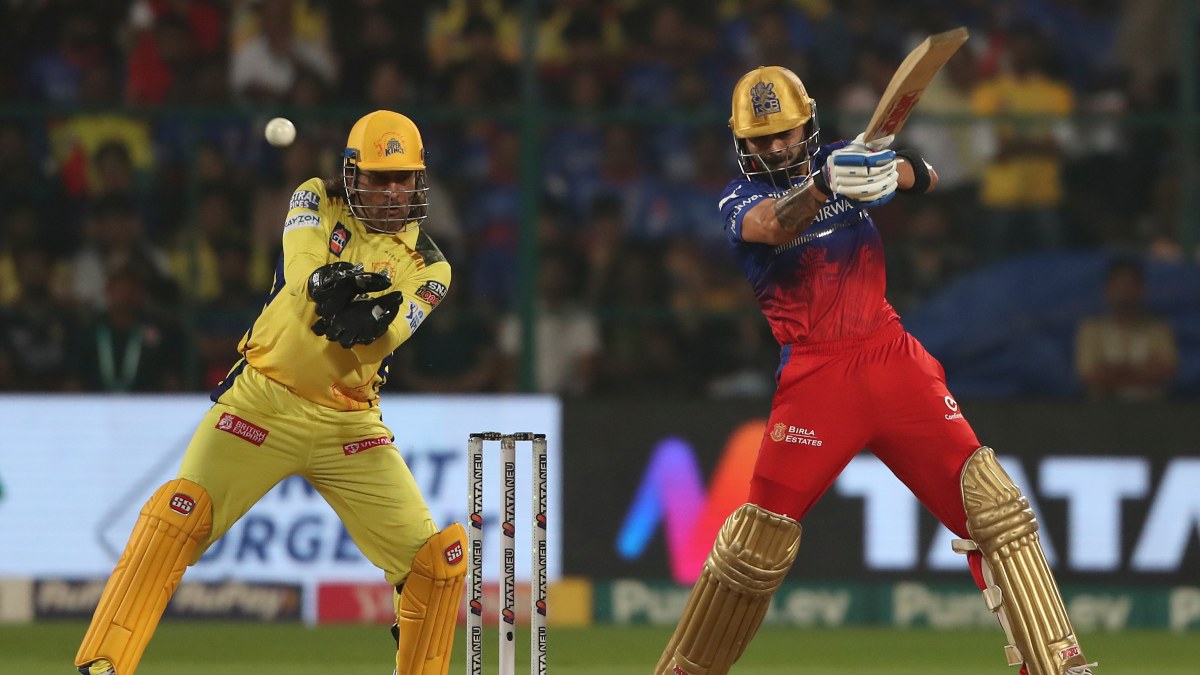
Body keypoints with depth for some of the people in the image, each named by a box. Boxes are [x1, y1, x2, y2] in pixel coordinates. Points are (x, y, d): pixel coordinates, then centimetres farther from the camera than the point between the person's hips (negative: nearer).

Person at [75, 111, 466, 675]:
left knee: (438, 558, -7)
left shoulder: (427, 267, 2)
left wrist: (372, 319, -39)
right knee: (178, 512, -23)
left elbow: (377, 343, -15)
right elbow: (300, 270, -21)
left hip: (349, 426, 2)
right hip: (265, 402, -2)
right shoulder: (317, 203, 1)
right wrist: (327, 284, -44)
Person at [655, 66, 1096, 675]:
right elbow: (774, 226, -22)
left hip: (890, 356, 3)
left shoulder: (840, 160, 12)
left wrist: (895, 170, -25)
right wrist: (824, 184, -42)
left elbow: (925, 179, -1)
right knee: (758, 541, -8)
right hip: (815, 371, -3)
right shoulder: (740, 202, 2)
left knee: (992, 505, -8)